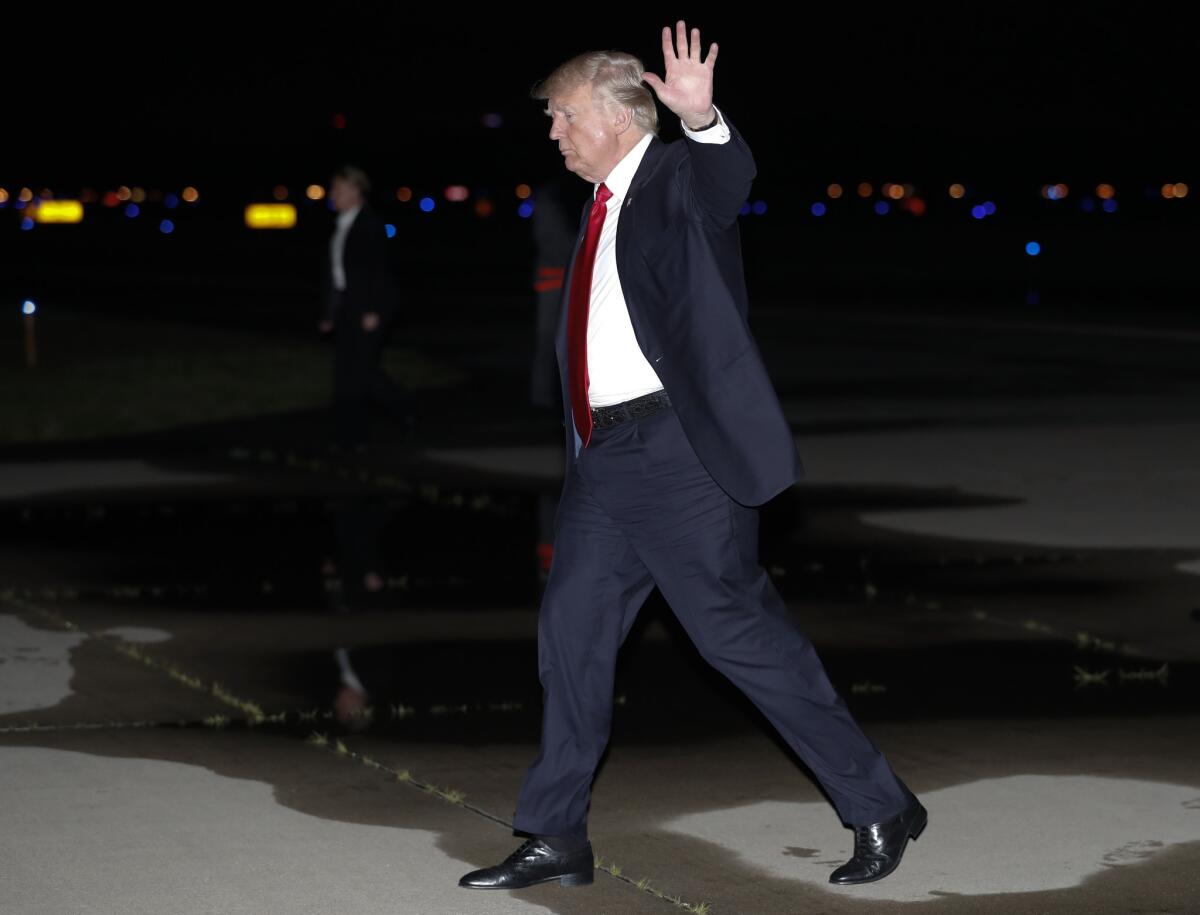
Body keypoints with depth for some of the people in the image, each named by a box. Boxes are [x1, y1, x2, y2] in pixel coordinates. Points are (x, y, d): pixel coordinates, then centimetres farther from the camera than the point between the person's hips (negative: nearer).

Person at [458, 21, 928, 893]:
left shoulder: (679, 176, -7)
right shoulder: (604, 203, 18)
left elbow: (729, 177, -32)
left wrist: (703, 118, -52)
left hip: (681, 445, -9)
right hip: (607, 453, 9)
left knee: (739, 628, -6)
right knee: (571, 629, 9)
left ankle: (880, 807, 5)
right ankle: (556, 839, 18)